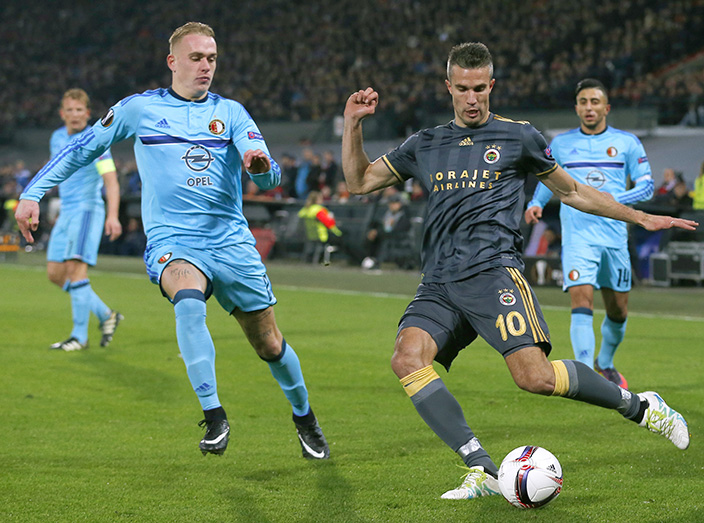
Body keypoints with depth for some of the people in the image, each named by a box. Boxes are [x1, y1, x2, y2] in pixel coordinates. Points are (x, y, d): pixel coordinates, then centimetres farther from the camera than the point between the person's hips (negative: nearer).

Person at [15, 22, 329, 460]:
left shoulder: (230, 112, 7)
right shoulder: (141, 108, 4)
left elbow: (269, 177, -4)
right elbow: (83, 149, 14)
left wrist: (261, 165, -28)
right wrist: (33, 193, 6)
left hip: (232, 242, 2)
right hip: (172, 242, -2)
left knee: (270, 346, 6)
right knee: (189, 298, -36)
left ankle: (305, 418, 34)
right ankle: (214, 417, -32)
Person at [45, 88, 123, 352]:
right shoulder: (58, 138, 13)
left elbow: (111, 180, -17)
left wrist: (113, 216, -29)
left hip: (87, 209, -8)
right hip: (66, 212, 8)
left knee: (75, 267, -17)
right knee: (55, 273, 4)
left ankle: (80, 336, -14)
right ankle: (106, 315, 15)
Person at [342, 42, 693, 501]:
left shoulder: (518, 137, 12)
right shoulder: (425, 145, 20)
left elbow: (572, 191, 22)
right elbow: (359, 181, 25)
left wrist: (642, 218, 22)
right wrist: (353, 123, 12)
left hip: (492, 270, -4)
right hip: (439, 285, 4)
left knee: (535, 376, -22)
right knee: (407, 356, -26)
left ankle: (640, 406, 3)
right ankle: (483, 470, -26)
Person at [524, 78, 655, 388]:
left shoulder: (627, 142, 5)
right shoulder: (561, 143, 8)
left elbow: (646, 185, 4)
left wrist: (615, 199, -13)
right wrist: (535, 204, 2)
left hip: (614, 236, 2)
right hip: (578, 236, -1)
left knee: (618, 311, 11)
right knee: (582, 302, -19)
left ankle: (604, 364, 36)